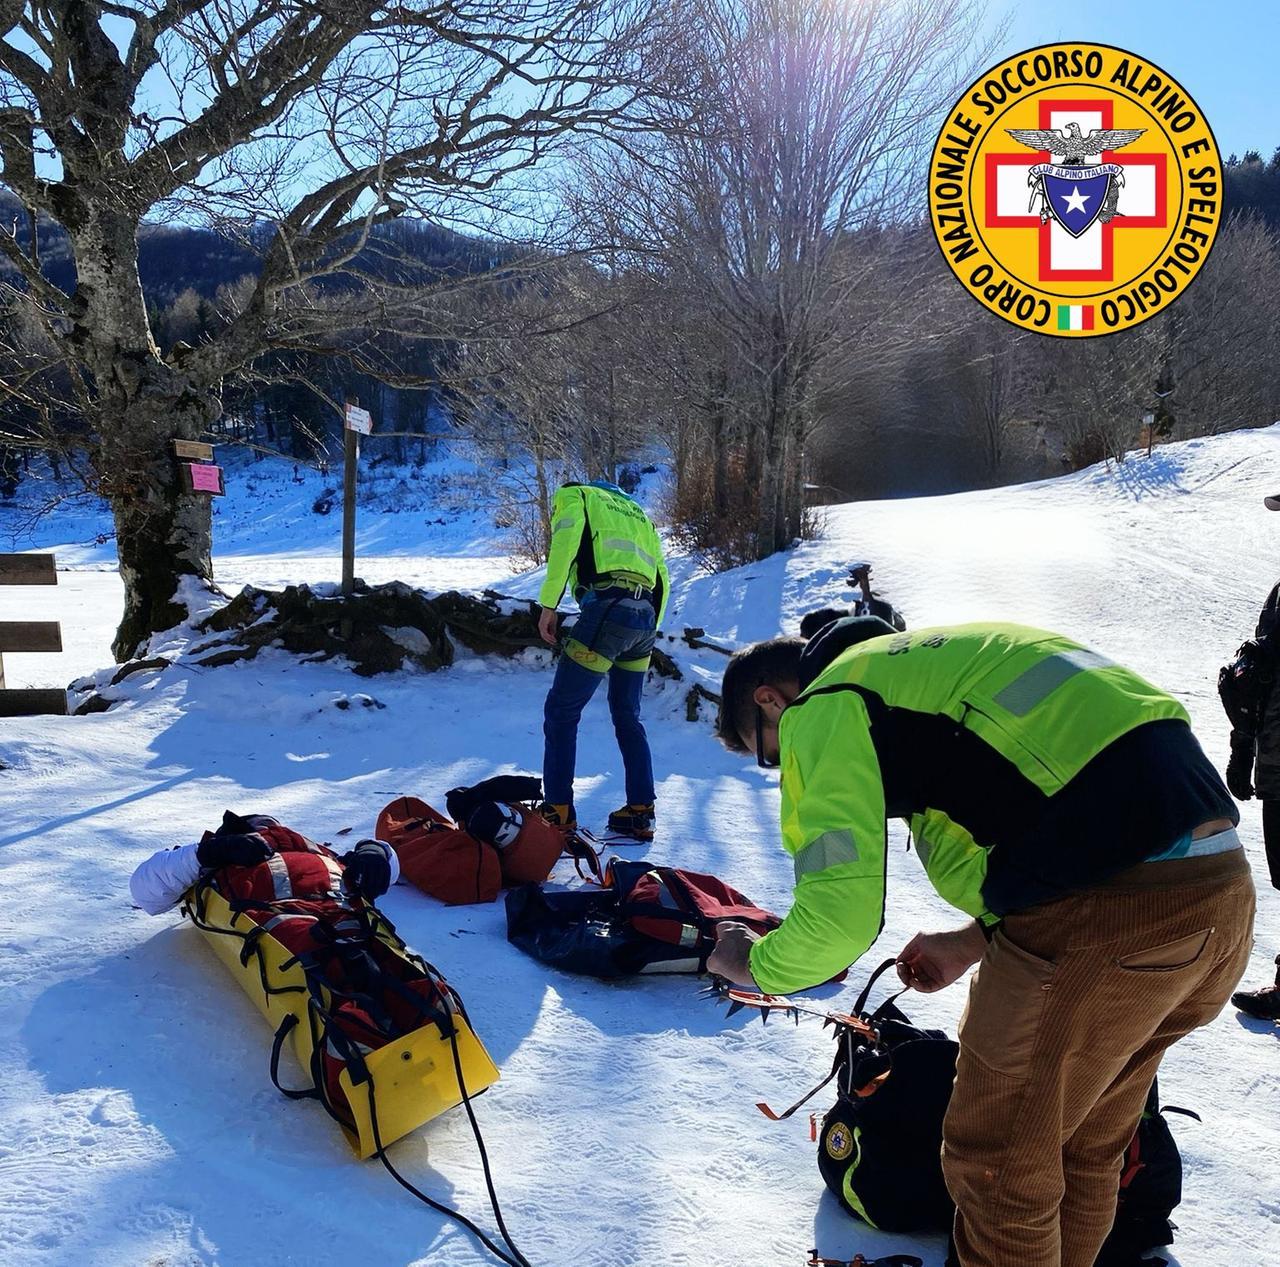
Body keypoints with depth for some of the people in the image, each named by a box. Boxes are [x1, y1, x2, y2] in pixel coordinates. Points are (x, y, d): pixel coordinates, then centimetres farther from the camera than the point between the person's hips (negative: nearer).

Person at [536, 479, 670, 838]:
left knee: (561, 712, 4)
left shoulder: (574, 495, 17)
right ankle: (641, 811, 18)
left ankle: (558, 812, 5)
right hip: (645, 618, 7)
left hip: (606, 609, -6)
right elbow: (661, 579, 23)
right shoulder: (638, 513, 34)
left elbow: (565, 539, -6)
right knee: (627, 716, 19)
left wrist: (549, 604, -8)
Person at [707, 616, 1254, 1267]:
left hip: (1106, 905, -10)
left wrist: (755, 963, 8)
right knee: (1085, 1152, 27)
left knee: (998, 1164, 12)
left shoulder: (825, 706, -4)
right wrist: (978, 939, 29)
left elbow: (839, 914, -12)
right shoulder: (920, 661, 24)